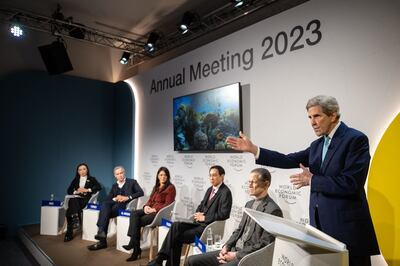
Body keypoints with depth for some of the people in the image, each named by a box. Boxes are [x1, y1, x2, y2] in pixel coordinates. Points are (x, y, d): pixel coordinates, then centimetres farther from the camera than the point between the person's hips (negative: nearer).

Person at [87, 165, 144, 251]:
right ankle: (101, 232, -34)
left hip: (127, 206, -4)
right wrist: (115, 199, -7)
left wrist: (127, 197, -15)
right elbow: (107, 199, 15)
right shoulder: (114, 186, 26)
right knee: (104, 204, -29)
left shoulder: (132, 182, 11)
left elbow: (141, 192, -4)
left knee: (105, 211, -29)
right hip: (115, 205, 4)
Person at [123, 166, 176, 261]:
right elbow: (150, 199, 17)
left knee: (137, 221, -21)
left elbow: (167, 204, -11)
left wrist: (154, 209, -19)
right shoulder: (156, 187, 20)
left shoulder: (170, 188, -4)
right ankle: (136, 248, -23)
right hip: (150, 209, 7)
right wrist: (146, 206, -5)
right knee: (134, 214, -19)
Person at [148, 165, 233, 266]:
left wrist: (204, 218, -14)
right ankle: (161, 257, -14)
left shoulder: (226, 192, -11)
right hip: (200, 223, 8)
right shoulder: (210, 189, 15)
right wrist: (198, 214, -1)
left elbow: (224, 214, -19)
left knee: (177, 237, -16)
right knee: (176, 226, -15)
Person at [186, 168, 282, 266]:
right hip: (234, 250, 8)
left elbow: (264, 245, -15)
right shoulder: (249, 204, 14)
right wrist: (226, 247, 1)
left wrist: (236, 255, -15)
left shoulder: (273, 210, -13)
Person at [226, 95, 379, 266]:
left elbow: (351, 183, -21)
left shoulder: (356, 139, -11)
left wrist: (312, 180, -13)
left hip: (347, 226, -6)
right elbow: (289, 161, 3)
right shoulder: (317, 145, 11)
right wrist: (253, 149, -3)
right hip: (320, 223, 7)